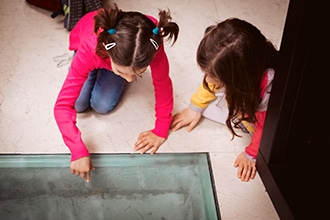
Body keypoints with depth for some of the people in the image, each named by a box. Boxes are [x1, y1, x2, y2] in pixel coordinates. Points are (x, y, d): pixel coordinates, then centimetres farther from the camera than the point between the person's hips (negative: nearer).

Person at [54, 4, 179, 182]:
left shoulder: (152, 45, -44)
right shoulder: (90, 48, -46)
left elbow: (162, 85, -25)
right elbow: (63, 106, -42)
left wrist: (161, 131, -20)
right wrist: (79, 151, -48)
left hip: (118, 54, 1)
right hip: (90, 46, 0)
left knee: (102, 106, -13)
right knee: (79, 104, -11)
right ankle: (93, 67, 17)